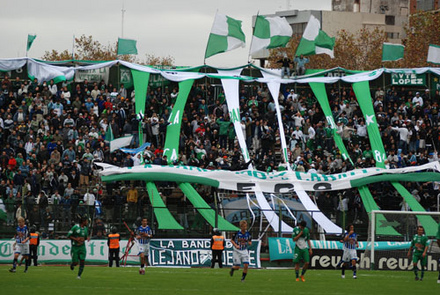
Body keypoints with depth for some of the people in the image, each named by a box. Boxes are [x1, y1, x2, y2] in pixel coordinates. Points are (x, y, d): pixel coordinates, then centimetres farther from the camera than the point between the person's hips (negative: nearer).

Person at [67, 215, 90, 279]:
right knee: (75, 263, -3)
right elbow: (68, 236, -9)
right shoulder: (75, 227, -12)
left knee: (82, 261, -8)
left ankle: (79, 275, 4)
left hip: (82, 247, 4)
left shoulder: (86, 228, 6)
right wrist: (76, 239, -20)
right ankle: (72, 264, 34)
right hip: (75, 247, -4)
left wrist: (88, 238, -2)